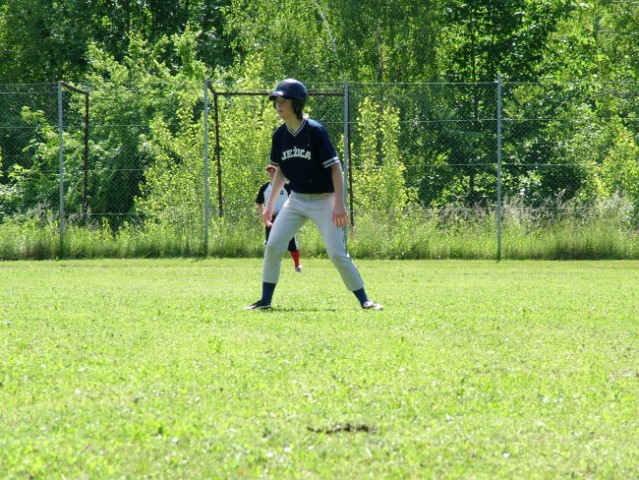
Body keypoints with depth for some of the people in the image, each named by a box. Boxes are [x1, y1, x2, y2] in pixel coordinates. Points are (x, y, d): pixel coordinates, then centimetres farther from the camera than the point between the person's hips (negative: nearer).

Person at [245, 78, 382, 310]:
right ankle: (265, 300, 5)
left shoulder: (315, 131, -17)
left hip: (323, 200, -5)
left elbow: (335, 167, -16)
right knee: (273, 246, -5)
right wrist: (270, 204, 14)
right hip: (296, 200, 6)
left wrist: (339, 204, -22)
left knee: (337, 253, -11)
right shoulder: (280, 135, 1)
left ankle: (364, 300, 0)